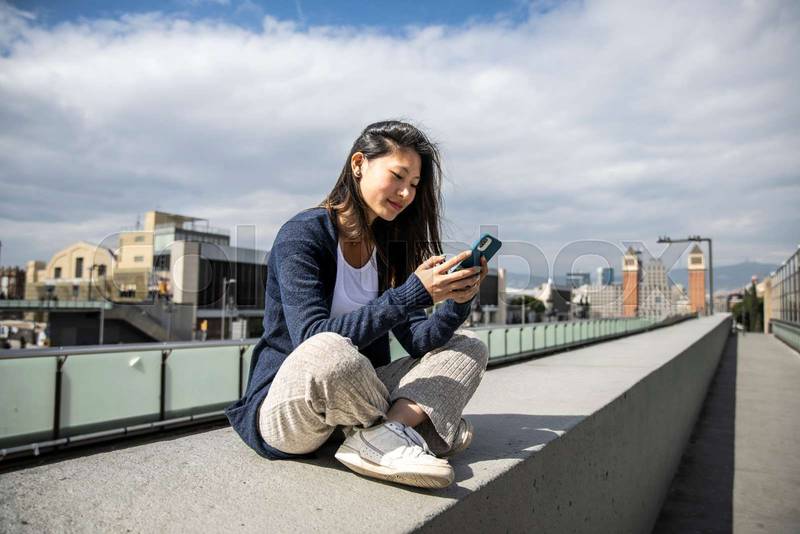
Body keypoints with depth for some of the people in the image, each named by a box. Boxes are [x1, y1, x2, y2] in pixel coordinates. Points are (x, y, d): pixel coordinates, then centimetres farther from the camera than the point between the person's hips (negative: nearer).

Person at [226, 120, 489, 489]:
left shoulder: (390, 247, 6)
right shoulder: (302, 234, -14)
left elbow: (418, 341, -1)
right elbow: (314, 340, -27)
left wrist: (457, 302, -21)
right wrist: (413, 293, -29)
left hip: (355, 396, 8)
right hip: (284, 408, -7)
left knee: (470, 348, -1)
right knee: (326, 352, -41)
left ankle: (377, 435, -24)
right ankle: (405, 425, -13)